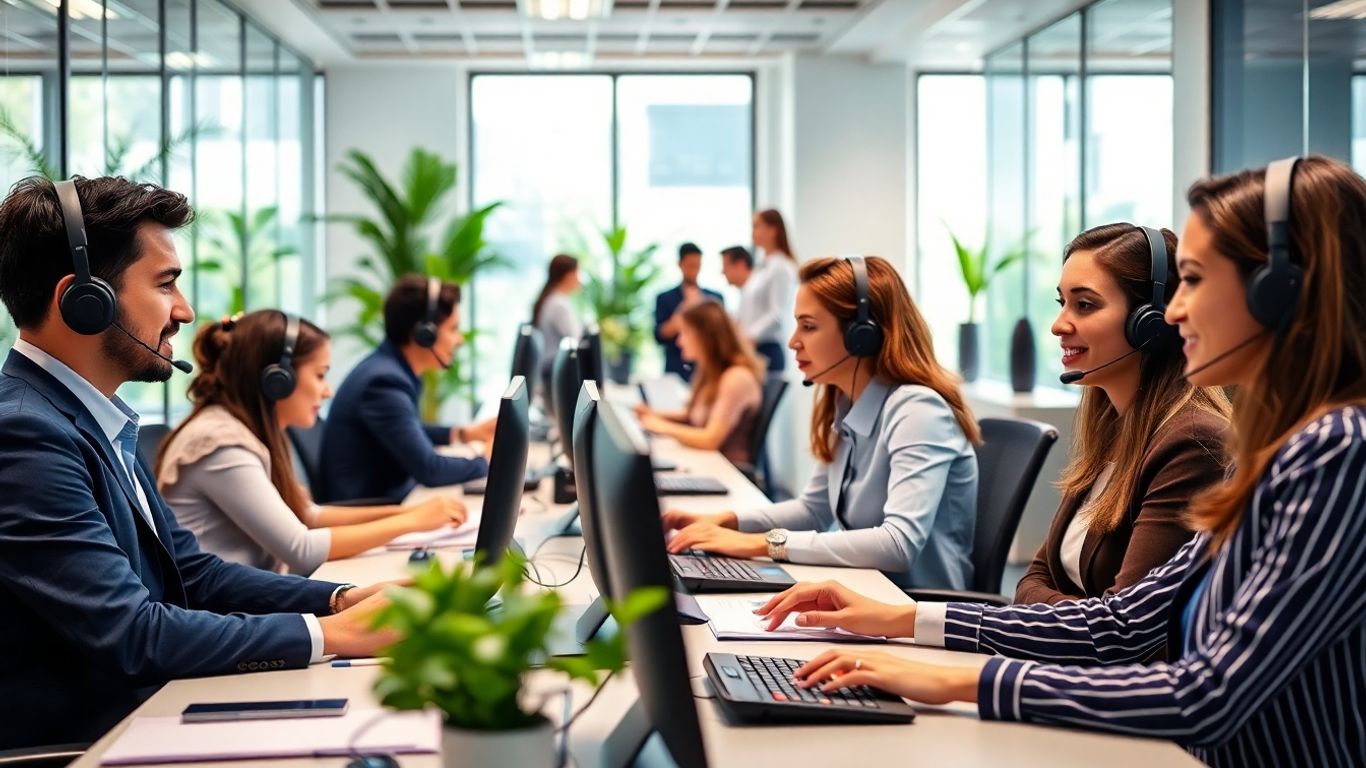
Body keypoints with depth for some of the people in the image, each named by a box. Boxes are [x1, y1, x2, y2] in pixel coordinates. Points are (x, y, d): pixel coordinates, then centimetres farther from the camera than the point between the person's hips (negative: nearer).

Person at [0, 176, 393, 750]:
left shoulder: (94, 422, 11)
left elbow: (192, 572, 12)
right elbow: (130, 633, -23)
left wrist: (344, 598, -2)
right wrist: (334, 632, -18)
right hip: (74, 744, -9)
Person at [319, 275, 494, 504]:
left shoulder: (391, 367, 5)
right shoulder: (385, 382, -23)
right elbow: (429, 469, -25)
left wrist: (464, 434, 18)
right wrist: (486, 461, -9)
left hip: (384, 500, 9)